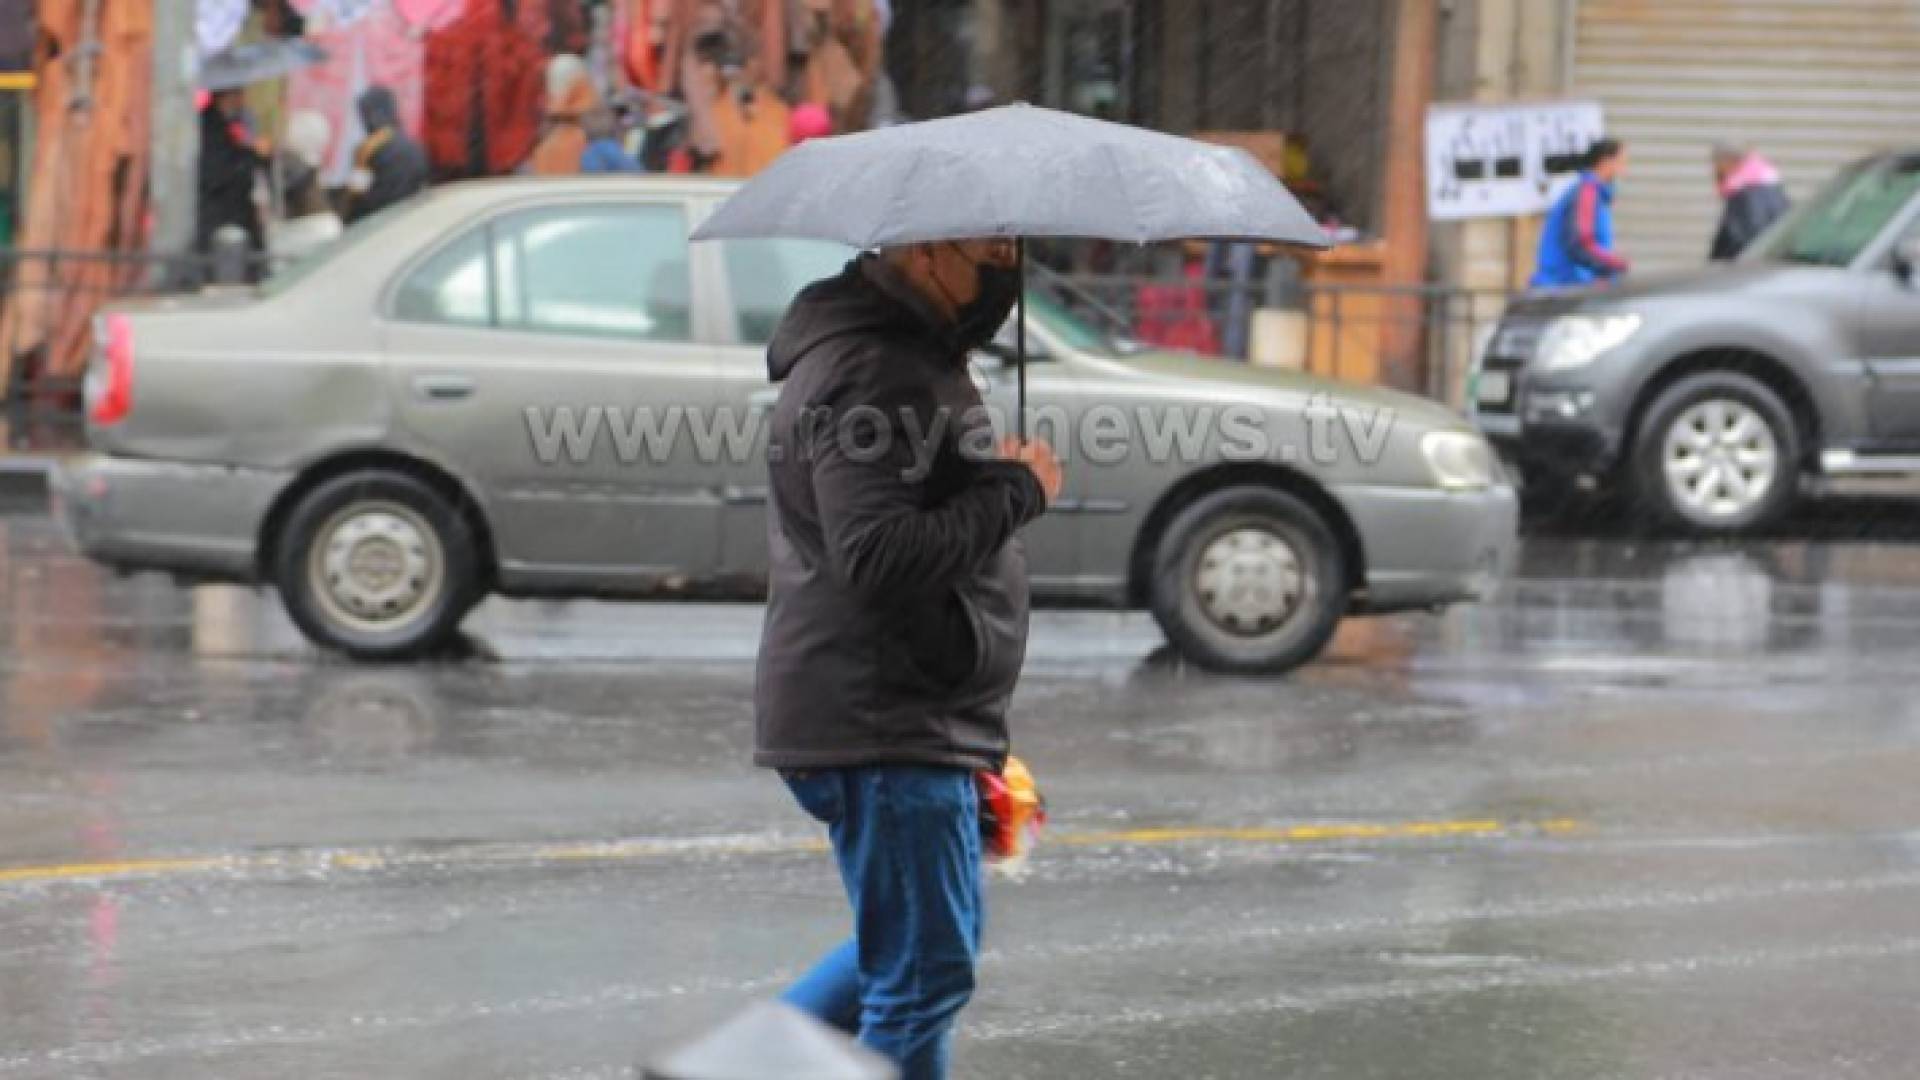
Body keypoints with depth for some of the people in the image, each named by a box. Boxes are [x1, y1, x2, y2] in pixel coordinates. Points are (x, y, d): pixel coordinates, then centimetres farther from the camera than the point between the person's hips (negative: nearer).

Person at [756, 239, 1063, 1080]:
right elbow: (877, 556, -29)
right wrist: (1017, 489, -20)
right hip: (881, 733, -11)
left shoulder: (911, 359, 17)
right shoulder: (866, 375, -19)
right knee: (926, 974, -5)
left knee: (909, 953, 23)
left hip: (913, 721, 11)